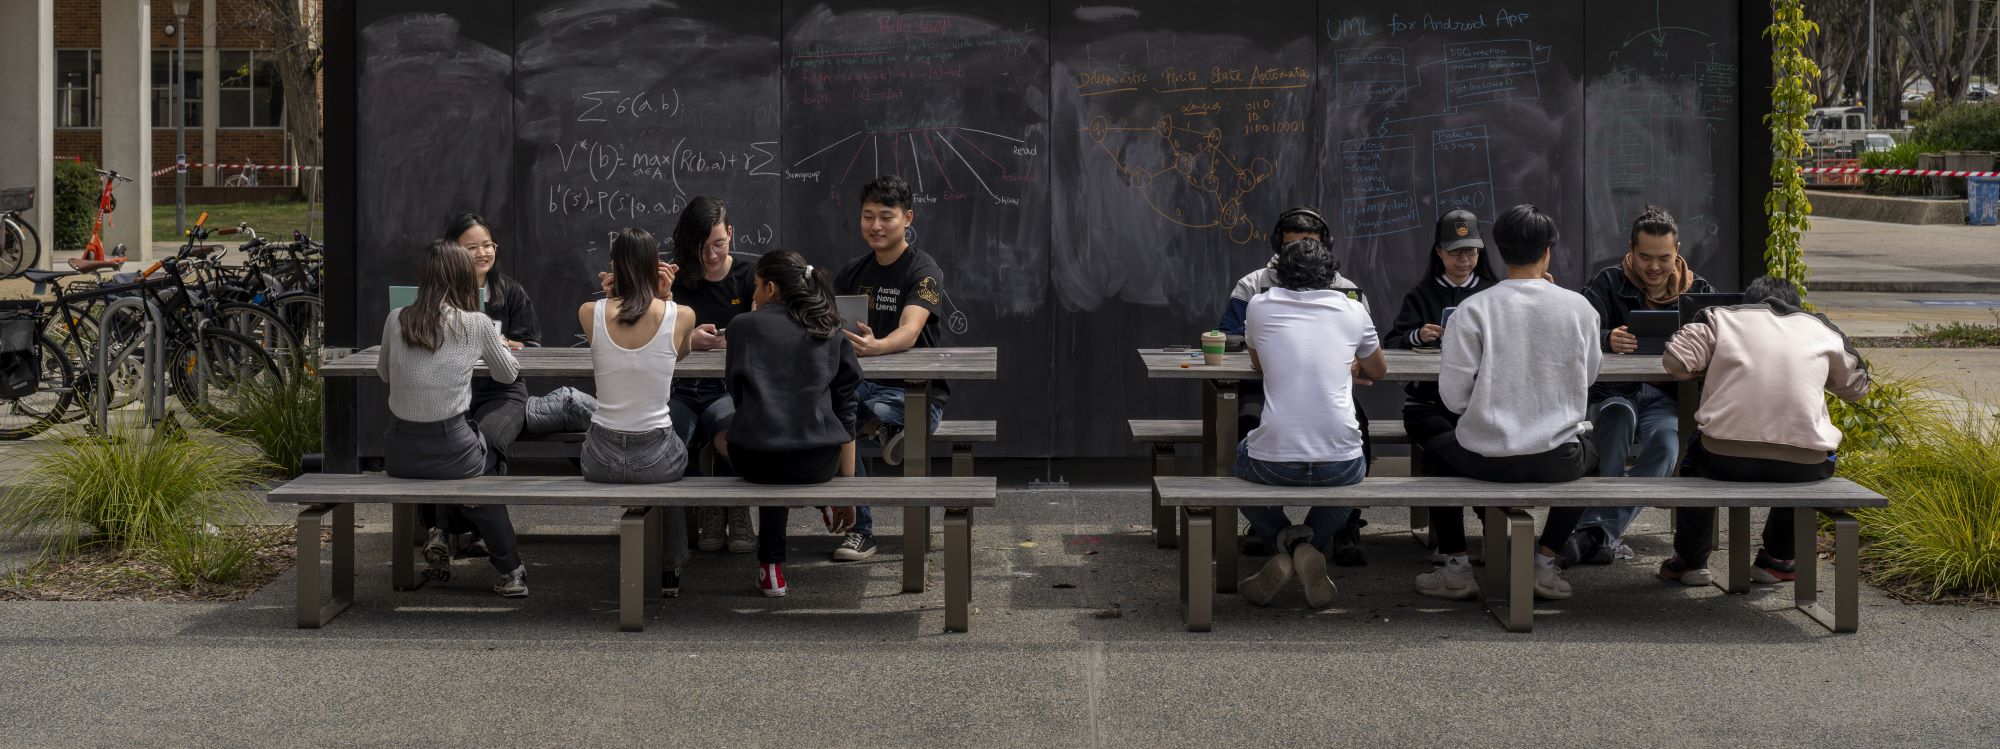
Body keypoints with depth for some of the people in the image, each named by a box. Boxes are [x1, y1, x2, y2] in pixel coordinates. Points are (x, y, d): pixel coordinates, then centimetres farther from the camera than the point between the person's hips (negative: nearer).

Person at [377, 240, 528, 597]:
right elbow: (508, 374, 10)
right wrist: (498, 345, 31)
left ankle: (443, 534, 18)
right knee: (488, 454, 31)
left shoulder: (396, 320, -1)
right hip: (452, 455, -3)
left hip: (400, 457, 3)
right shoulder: (477, 324, -8)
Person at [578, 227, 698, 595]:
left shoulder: (589, 313, -8)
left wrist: (610, 298, 3)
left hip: (601, 459, 1)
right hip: (655, 460, -1)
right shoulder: (680, 316, -10)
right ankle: (670, 570, 39)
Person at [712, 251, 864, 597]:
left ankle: (772, 565, 29)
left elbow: (737, 394, 13)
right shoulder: (831, 333, 11)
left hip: (755, 460, -3)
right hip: (818, 464, 3)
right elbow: (847, 412, 8)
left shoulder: (744, 325, 4)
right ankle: (772, 561, 37)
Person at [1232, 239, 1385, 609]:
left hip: (1274, 461, 0)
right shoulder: (1352, 311, 7)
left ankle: (1284, 544, 15)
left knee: (1240, 457, 36)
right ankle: (1311, 546, 13)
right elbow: (1378, 371, 27)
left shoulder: (1259, 306, 6)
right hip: (1340, 461, 1)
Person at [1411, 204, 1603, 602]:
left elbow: (1453, 396, -11)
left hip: (1485, 460, -1)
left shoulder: (1473, 309, -10)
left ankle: (1456, 567, 26)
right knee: (1590, 454, 37)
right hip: (1557, 460, 1)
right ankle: (1546, 560, 25)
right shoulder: (1578, 307, -4)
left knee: (1435, 450, 32)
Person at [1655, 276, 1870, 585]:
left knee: (1697, 447, 35)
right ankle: (1778, 560, 36)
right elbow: (1857, 385, 31)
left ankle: (1690, 561, 34)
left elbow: (1676, 361, 5)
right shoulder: (1822, 328, 21)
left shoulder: (1722, 317, 17)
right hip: (1801, 466, 1)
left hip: (1726, 458, -1)